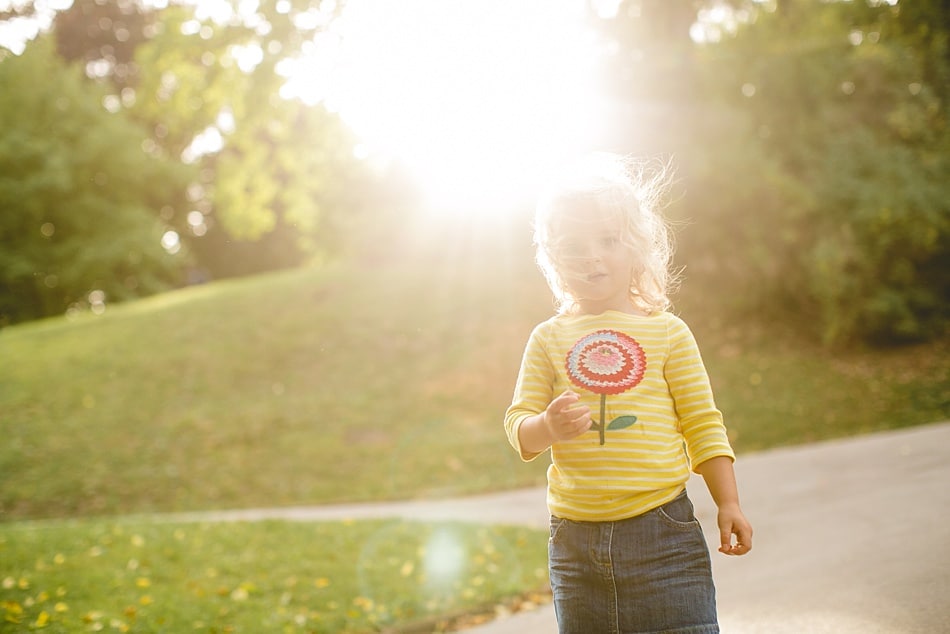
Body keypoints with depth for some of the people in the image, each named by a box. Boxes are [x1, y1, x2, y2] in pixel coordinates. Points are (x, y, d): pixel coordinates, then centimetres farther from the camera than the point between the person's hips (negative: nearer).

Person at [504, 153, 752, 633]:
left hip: (662, 531, -2)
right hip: (575, 541, 2)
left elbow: (703, 426, 4)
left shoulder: (666, 331, 2)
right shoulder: (549, 338, 6)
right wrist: (548, 427, -19)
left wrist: (728, 504, -2)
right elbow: (517, 424, 3)